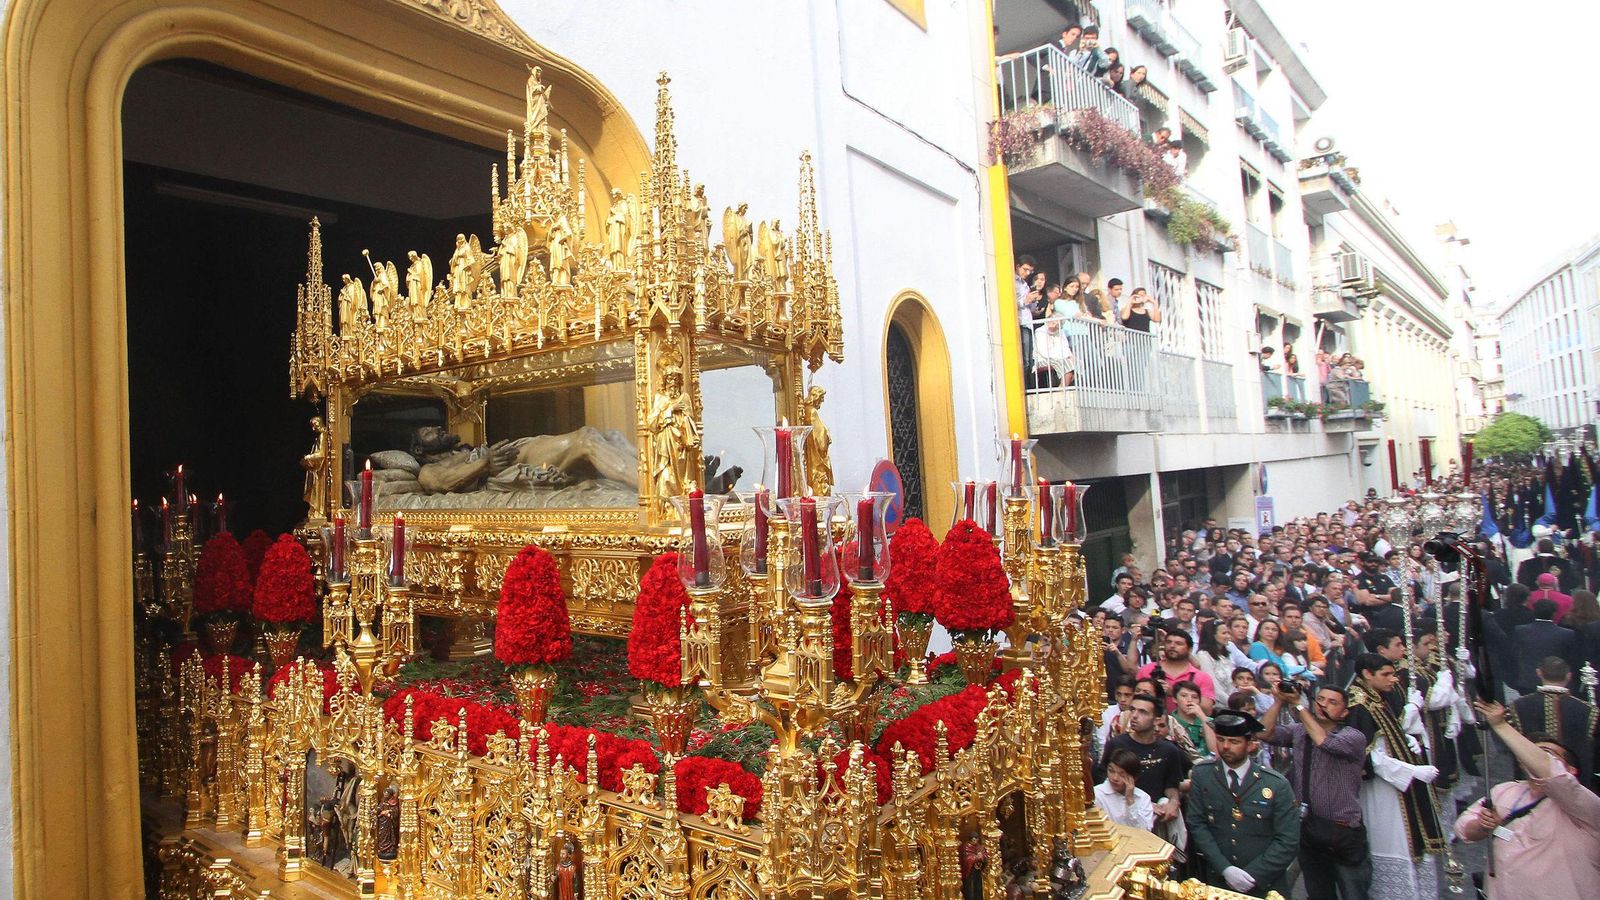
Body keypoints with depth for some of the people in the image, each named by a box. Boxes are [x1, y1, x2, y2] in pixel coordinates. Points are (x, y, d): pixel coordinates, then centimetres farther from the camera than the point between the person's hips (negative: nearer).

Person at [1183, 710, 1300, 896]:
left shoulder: (1277, 785, -9)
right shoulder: (1201, 774, -6)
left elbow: (1288, 842, -9)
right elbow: (1196, 823, -6)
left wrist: (1252, 875, -15)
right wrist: (1225, 869, -16)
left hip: (1266, 884, -1)